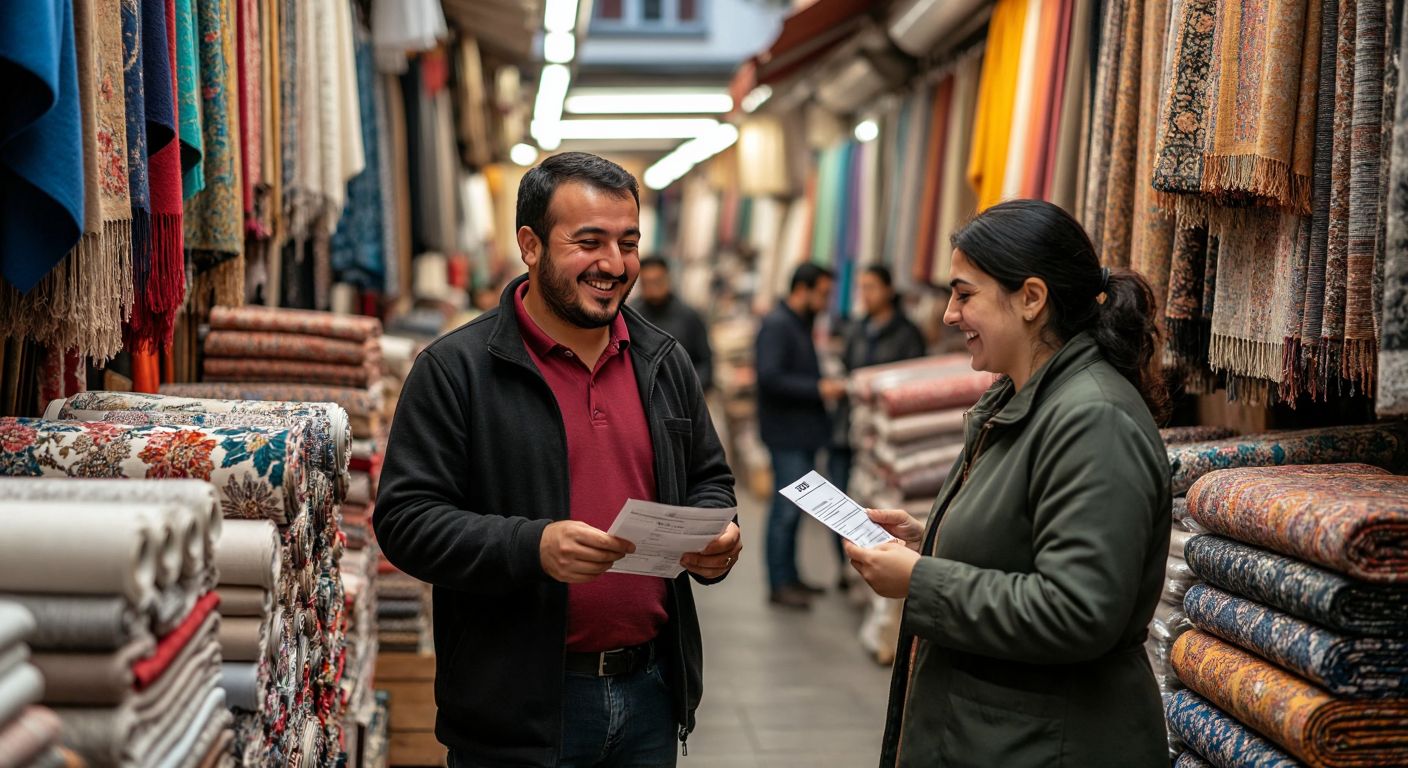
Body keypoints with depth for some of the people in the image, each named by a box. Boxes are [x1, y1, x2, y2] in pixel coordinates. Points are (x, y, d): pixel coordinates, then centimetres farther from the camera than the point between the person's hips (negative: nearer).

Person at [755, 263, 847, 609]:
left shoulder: (800, 325, 16)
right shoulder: (776, 325, -14)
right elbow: (770, 377, -23)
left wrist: (825, 385, 7)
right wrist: (819, 389, -20)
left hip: (803, 431, 10)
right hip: (786, 432, -10)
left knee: (793, 508, 14)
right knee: (786, 509, -6)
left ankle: (790, 577, 22)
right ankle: (779, 584, 0)